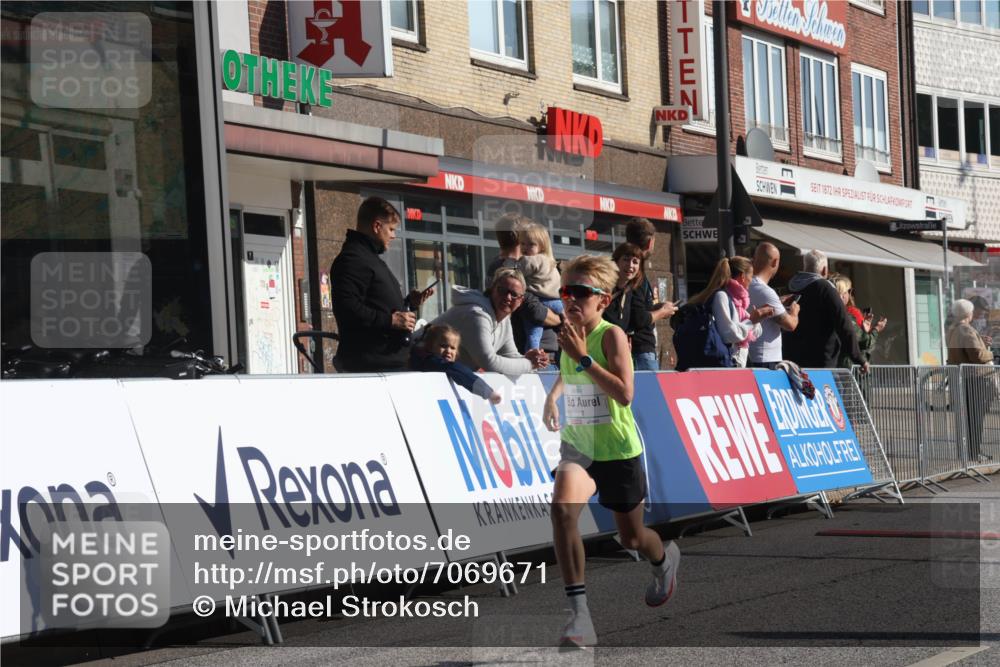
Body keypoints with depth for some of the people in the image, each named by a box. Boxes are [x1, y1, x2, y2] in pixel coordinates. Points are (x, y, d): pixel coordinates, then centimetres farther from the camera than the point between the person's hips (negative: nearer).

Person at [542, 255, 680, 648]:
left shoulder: (611, 335, -16)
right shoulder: (569, 336, 2)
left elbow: (625, 393, -29)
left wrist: (582, 357, -30)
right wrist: (553, 396, 13)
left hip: (617, 449, -4)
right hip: (577, 444, 4)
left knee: (631, 538, 13)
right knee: (562, 508, -27)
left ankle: (665, 559, 54)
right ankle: (579, 615, -29)